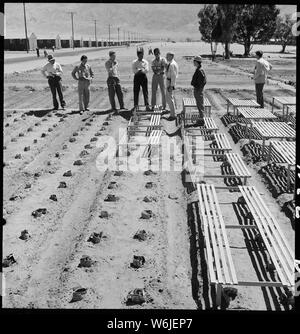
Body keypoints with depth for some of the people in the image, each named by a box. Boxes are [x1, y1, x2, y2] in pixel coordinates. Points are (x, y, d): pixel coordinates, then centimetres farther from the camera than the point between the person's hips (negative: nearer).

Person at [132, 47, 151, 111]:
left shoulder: (145, 62, 5)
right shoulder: (134, 62, 5)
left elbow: (147, 70, -8)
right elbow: (134, 70, -7)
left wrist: (138, 70, -18)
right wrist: (141, 69, -16)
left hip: (143, 77, 0)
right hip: (137, 77, 0)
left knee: (145, 91, -2)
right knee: (136, 92, 2)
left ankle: (147, 105, 1)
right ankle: (136, 105, 12)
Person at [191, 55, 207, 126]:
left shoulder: (200, 71, -20)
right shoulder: (197, 70, 10)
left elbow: (204, 81, -23)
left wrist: (199, 88, -18)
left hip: (198, 90, -10)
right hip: (196, 89, 10)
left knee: (200, 105, -2)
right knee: (199, 105, 17)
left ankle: (201, 121, 5)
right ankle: (201, 119, 27)